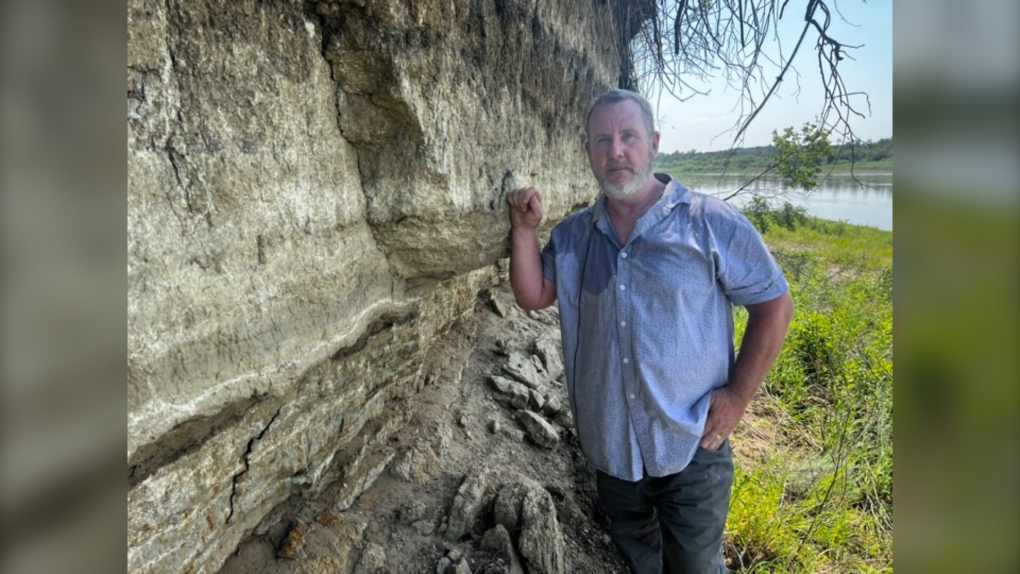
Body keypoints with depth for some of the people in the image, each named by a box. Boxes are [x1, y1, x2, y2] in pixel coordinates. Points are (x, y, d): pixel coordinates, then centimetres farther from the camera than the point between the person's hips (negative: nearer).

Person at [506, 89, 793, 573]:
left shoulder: (711, 223, -11)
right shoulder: (572, 234, 2)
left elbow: (774, 305, -7)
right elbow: (532, 296, 1)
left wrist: (737, 396, -11)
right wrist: (524, 229, -10)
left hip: (692, 447, -3)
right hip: (609, 445, 4)